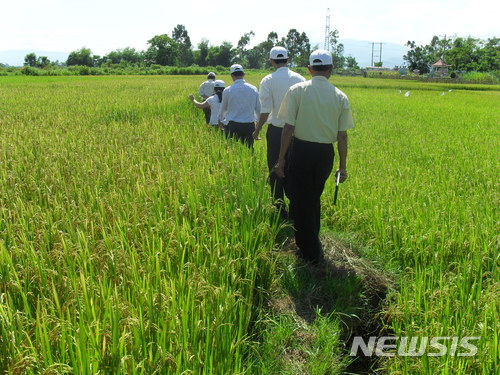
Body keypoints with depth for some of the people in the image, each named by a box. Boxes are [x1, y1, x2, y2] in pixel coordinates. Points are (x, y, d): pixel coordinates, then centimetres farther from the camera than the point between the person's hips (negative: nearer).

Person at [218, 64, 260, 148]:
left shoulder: (228, 90, -3)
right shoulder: (253, 89, 1)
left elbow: (223, 109, 13)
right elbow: (258, 109, 9)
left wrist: (220, 120, 32)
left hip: (234, 125, -2)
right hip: (250, 125, 2)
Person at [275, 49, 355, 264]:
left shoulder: (297, 90, -7)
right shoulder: (340, 97, 0)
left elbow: (288, 127, -10)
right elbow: (342, 135, 1)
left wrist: (281, 159, -4)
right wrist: (343, 166, 9)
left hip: (300, 151, -3)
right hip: (325, 153, 3)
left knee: (300, 202, 9)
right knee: (314, 199, 23)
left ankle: (311, 253, 16)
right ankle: (313, 243, 39)